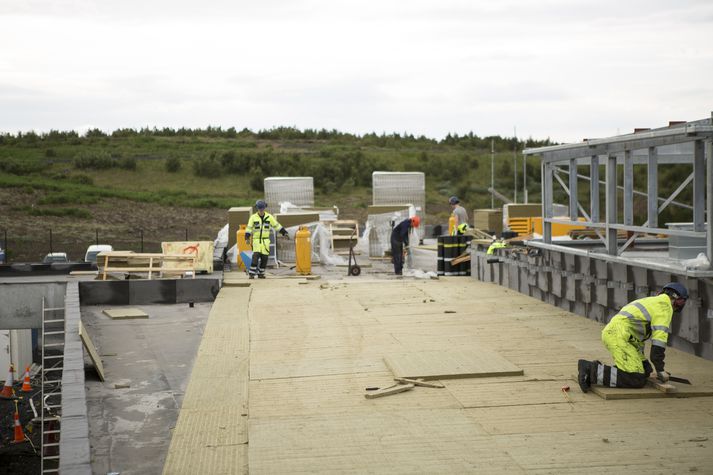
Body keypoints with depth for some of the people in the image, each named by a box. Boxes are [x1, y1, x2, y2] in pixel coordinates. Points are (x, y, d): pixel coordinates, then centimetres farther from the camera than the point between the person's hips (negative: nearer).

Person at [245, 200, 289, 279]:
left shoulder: (269, 217, 2)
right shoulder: (253, 217, -3)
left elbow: (277, 226, 7)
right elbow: (249, 228, -5)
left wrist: (284, 233, 2)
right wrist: (247, 238, -18)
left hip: (266, 240, 2)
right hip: (256, 240, -2)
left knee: (264, 257, 0)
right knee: (256, 256, -17)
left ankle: (260, 273, 12)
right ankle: (251, 273, -13)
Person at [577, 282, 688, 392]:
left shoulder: (649, 303, 31)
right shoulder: (665, 306, 1)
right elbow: (659, 338, -9)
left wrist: (644, 362, 35)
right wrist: (660, 369, -5)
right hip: (618, 336, -10)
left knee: (645, 371, 11)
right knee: (637, 380, -15)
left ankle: (597, 368, 4)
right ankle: (593, 371, -19)